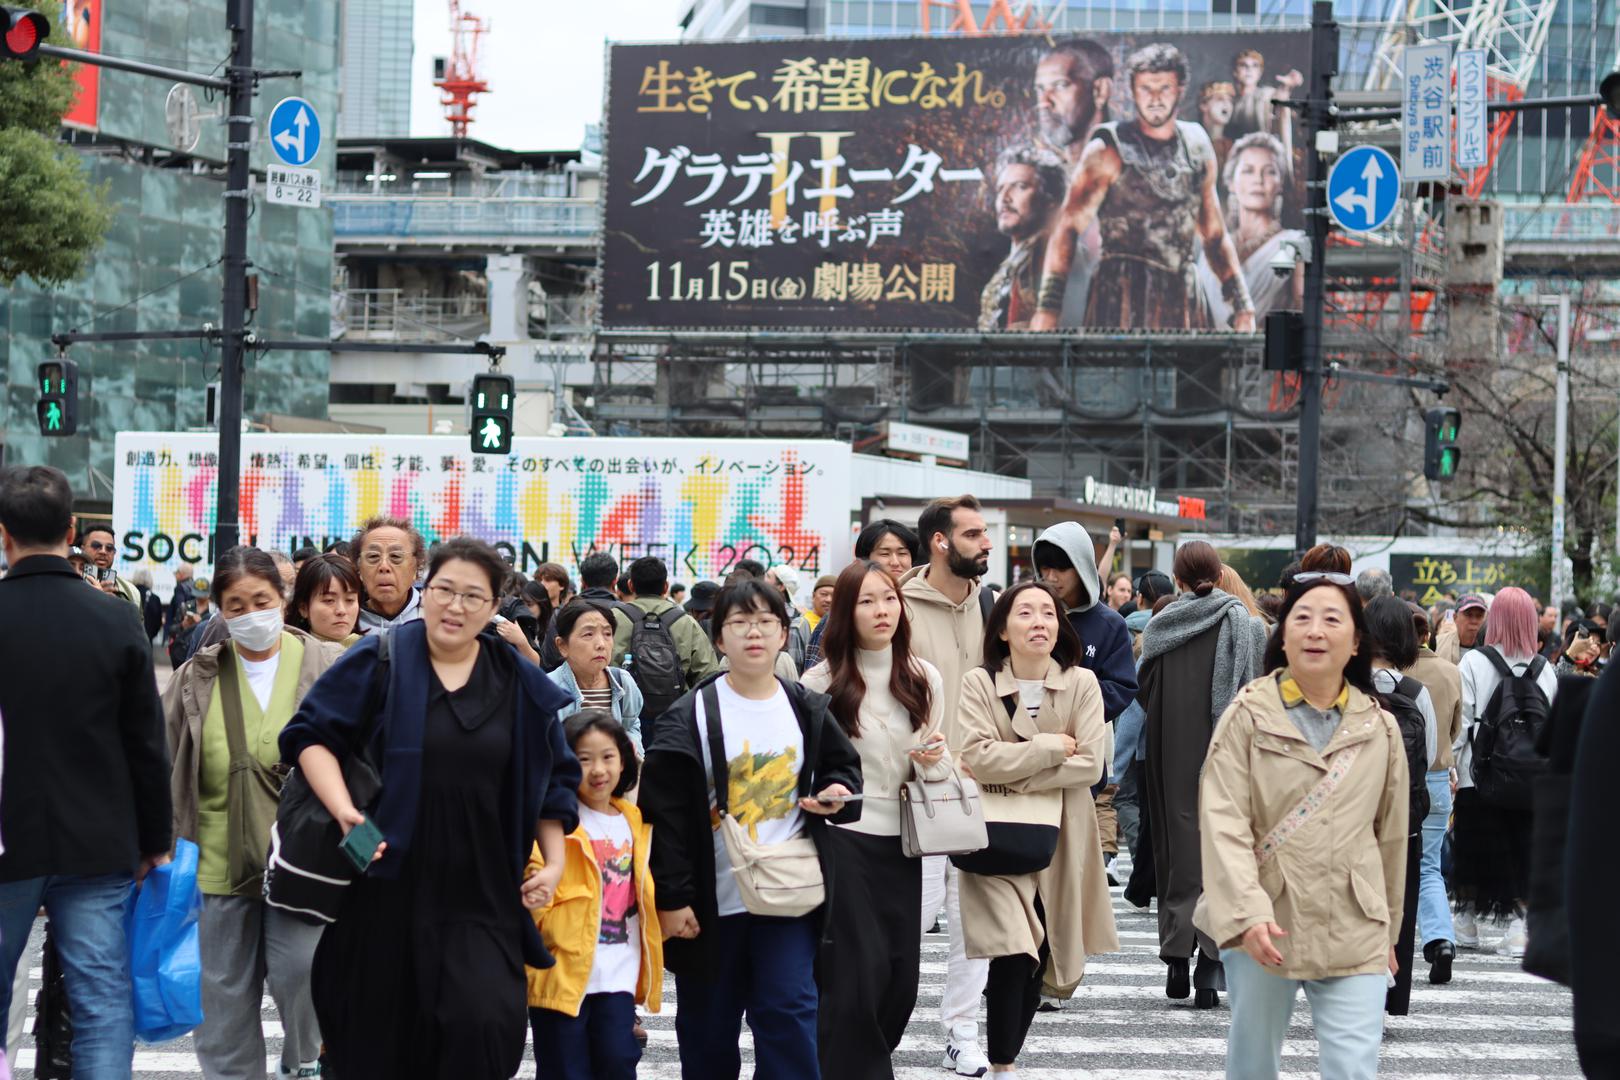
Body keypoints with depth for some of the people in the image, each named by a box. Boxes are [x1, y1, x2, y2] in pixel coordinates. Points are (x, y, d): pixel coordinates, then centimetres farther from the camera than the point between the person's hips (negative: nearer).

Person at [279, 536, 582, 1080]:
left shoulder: (520, 684, 6)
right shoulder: (379, 661, -3)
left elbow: (551, 779, 15)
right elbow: (311, 734, -4)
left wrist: (554, 862, 6)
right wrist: (344, 810, -18)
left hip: (480, 892, 1)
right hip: (387, 883, -1)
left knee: (484, 1024, -16)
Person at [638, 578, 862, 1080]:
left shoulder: (808, 710, 4)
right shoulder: (688, 718, -7)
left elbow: (845, 766, 18)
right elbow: (664, 813, -8)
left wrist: (838, 793, -7)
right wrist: (671, 898, -12)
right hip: (712, 898, -1)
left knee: (789, 1013, -5)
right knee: (709, 1026, 9)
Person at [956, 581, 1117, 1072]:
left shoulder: (1082, 684, -1)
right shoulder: (979, 684, -5)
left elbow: (1090, 765, -9)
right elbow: (978, 757, -17)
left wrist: (1015, 773, -13)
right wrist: (1051, 746, -14)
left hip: (1061, 840, 3)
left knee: (1039, 963, 7)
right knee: (1012, 956, -17)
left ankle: (1008, 1056, 24)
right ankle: (1001, 1066, -8)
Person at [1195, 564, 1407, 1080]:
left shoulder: (1379, 729, 7)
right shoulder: (1248, 716, -3)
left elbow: (1390, 834, 14)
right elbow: (1224, 824, -11)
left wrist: (1389, 928, 18)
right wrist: (1246, 913, -23)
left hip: (1353, 932, 1)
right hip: (1263, 926, -1)